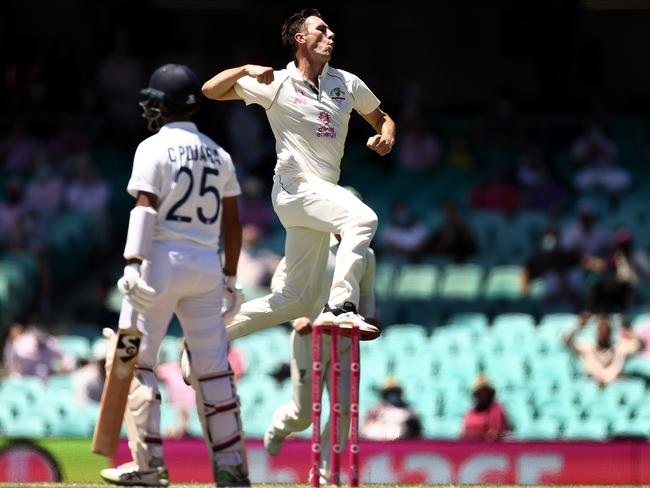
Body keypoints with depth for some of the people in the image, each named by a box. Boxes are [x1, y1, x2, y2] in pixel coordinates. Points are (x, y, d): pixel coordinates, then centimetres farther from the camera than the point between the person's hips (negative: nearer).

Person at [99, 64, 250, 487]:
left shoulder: (153, 149, -5)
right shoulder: (218, 154, 13)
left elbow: (145, 209, -15)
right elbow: (232, 221, 13)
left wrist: (134, 265, -20)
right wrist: (230, 276, 18)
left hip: (161, 261, -6)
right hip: (207, 263, 6)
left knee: (135, 360, 0)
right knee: (212, 368, 8)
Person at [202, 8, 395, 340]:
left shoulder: (347, 83, 13)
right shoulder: (276, 84, 1)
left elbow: (382, 118, 25)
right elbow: (211, 90, 3)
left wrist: (386, 137, 1)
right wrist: (246, 70, -15)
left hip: (322, 195, 6)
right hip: (294, 186, -6)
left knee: (297, 299, 5)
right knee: (362, 218, -32)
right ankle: (340, 308, -40)